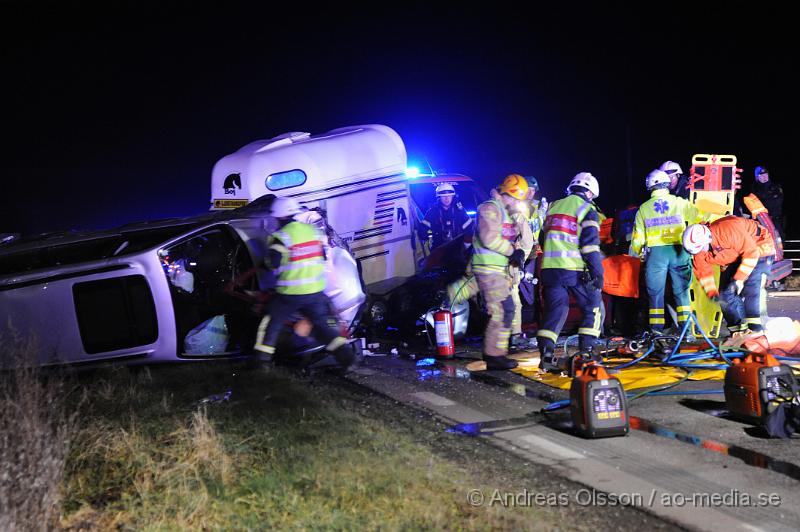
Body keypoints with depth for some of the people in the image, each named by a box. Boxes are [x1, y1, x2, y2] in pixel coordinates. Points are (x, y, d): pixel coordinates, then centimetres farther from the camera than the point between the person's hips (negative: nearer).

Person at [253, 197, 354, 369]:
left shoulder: (281, 237, -13)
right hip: (316, 291, 5)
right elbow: (323, 256, 11)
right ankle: (344, 352, -2)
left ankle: (263, 355, 13)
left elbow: (273, 264, -16)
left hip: (290, 293, -5)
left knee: (272, 321, 13)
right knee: (320, 325, 13)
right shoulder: (312, 230, 5)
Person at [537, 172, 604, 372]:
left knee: (554, 311, 7)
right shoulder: (586, 210, -3)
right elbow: (590, 244, -11)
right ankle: (586, 353, 0)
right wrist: (598, 272, -10)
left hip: (550, 268, 5)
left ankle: (546, 355, -6)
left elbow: (545, 237, 23)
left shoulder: (553, 207, 17)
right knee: (593, 309, 8)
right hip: (575, 271, -5)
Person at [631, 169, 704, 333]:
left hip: (655, 252, 0)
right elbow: (699, 218, 4)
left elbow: (638, 236, 8)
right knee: (681, 290, 7)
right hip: (678, 251, 0)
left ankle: (657, 329, 5)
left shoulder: (644, 208, 6)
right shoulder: (680, 203, 3)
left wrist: (635, 253, 25)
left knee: (656, 293, 7)